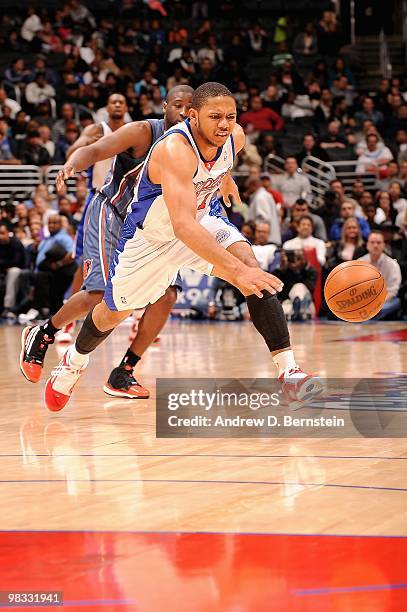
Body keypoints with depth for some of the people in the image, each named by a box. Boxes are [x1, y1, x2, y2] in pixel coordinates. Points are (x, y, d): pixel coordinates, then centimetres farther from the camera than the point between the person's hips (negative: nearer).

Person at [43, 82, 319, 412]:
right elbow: (182, 226, -51)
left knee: (252, 267, -23)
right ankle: (75, 361, 50)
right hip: (150, 236, -4)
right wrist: (235, 270, -59)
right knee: (114, 311, 17)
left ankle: (288, 370, -26)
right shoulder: (175, 150, -40)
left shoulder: (235, 137, -18)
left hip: (200, 220, 4)